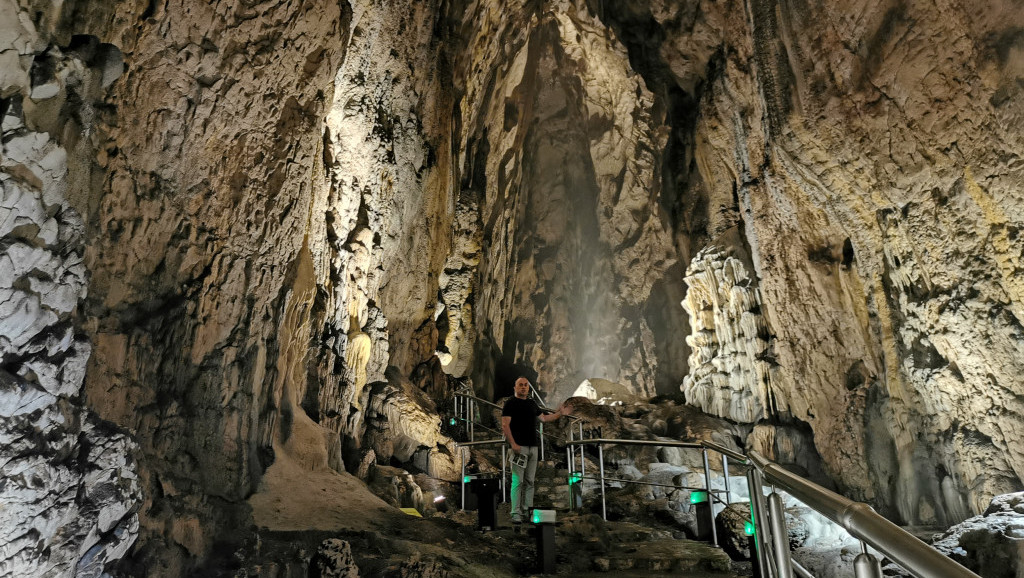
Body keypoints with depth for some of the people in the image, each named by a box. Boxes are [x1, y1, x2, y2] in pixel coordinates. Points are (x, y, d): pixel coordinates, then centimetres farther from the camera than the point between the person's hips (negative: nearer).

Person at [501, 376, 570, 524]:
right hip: (519, 446, -7)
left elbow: (543, 418, 28)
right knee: (518, 481, -8)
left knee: (529, 481, 8)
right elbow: (505, 425, -10)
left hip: (533, 446, 7)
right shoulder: (511, 403, -3)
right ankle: (516, 513, -5)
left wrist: (559, 414, 22)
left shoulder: (532, 403, 18)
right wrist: (513, 444, -18)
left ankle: (527, 510, 15)